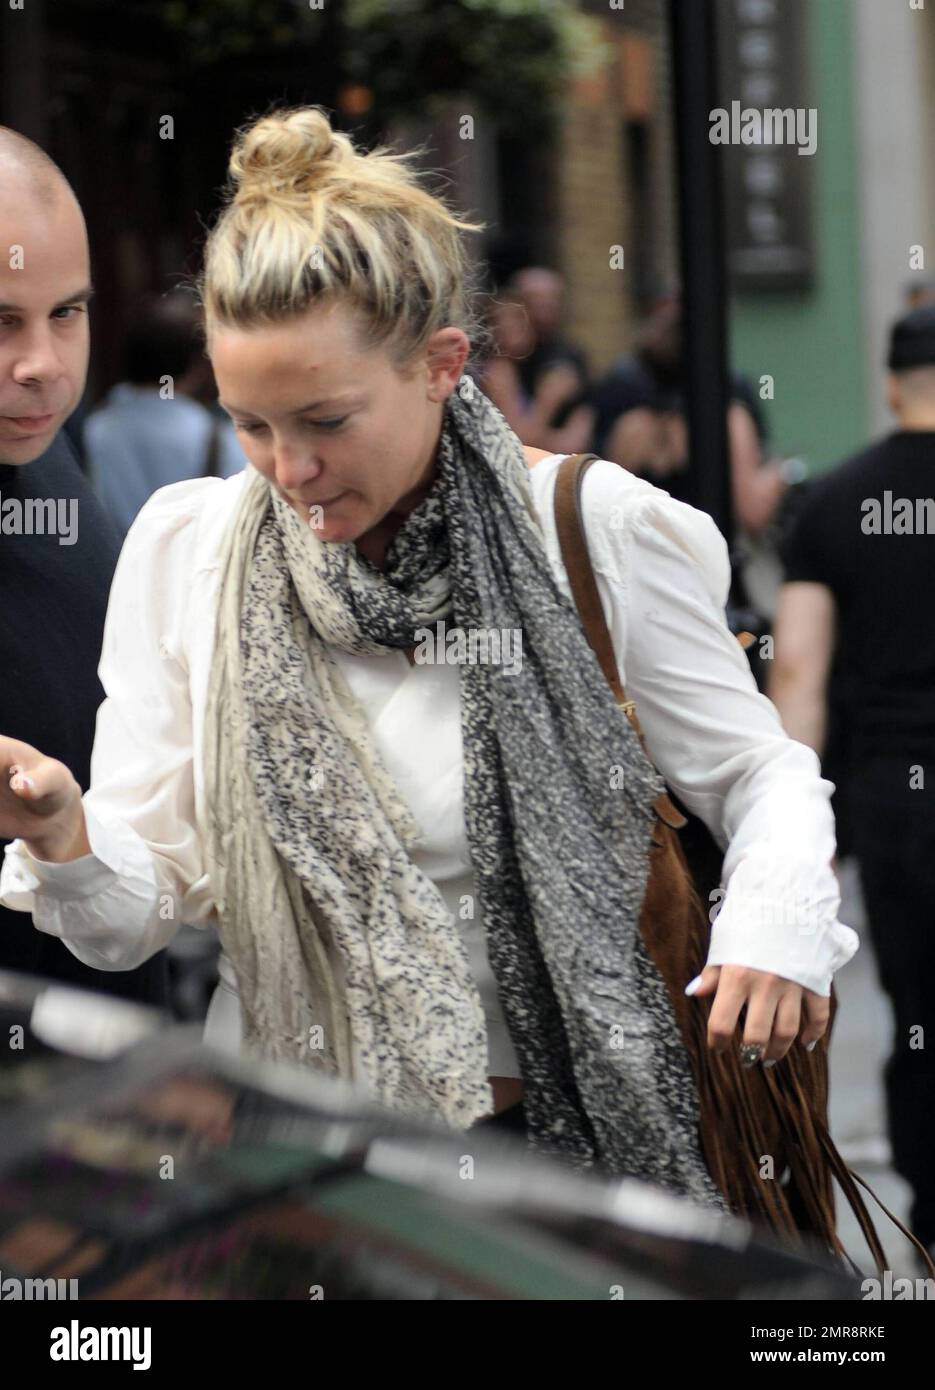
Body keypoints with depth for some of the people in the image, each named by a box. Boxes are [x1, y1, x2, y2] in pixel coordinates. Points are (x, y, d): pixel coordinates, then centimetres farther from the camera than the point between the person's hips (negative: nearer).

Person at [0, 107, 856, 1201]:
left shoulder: (590, 529, -4)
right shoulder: (182, 546, 2)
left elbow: (759, 773, 7)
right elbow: (138, 915, 2)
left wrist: (776, 924, -14)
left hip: (560, 1125, -2)